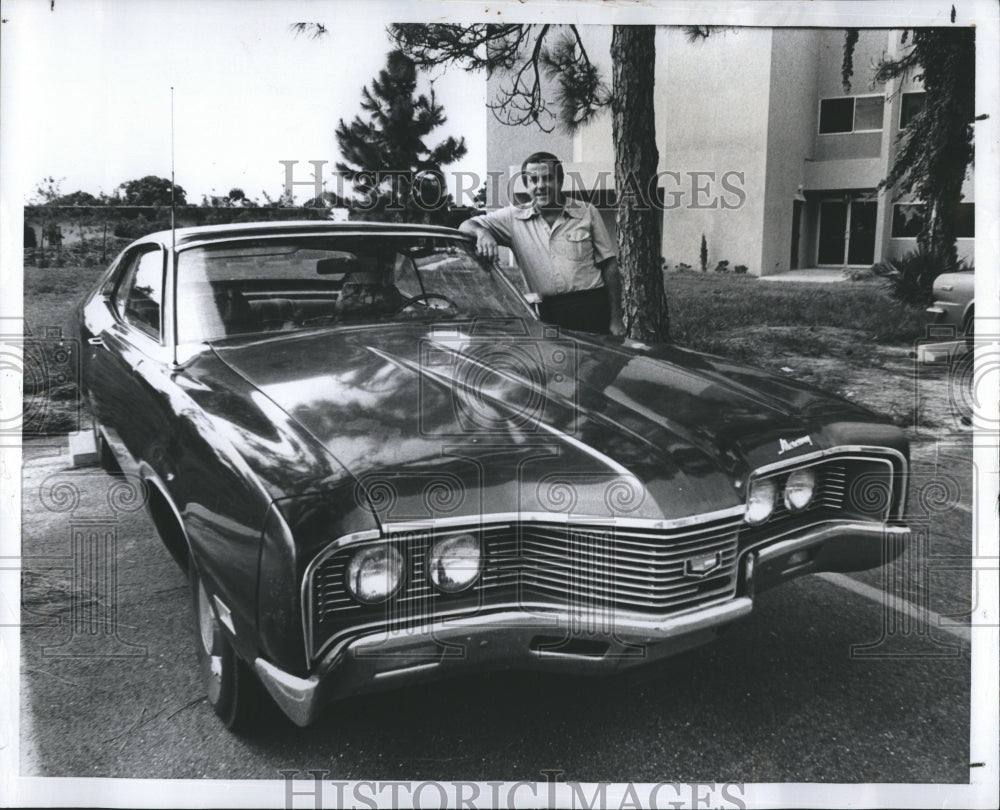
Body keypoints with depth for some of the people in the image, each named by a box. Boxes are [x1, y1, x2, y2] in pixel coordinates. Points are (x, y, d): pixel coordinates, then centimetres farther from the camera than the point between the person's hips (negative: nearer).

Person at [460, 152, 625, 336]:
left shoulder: (587, 212, 7)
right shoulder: (514, 217, 8)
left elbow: (609, 265, 6)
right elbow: (466, 226, 9)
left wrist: (616, 319, 0)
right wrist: (481, 232, -17)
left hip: (592, 308, 0)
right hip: (549, 315, 0)